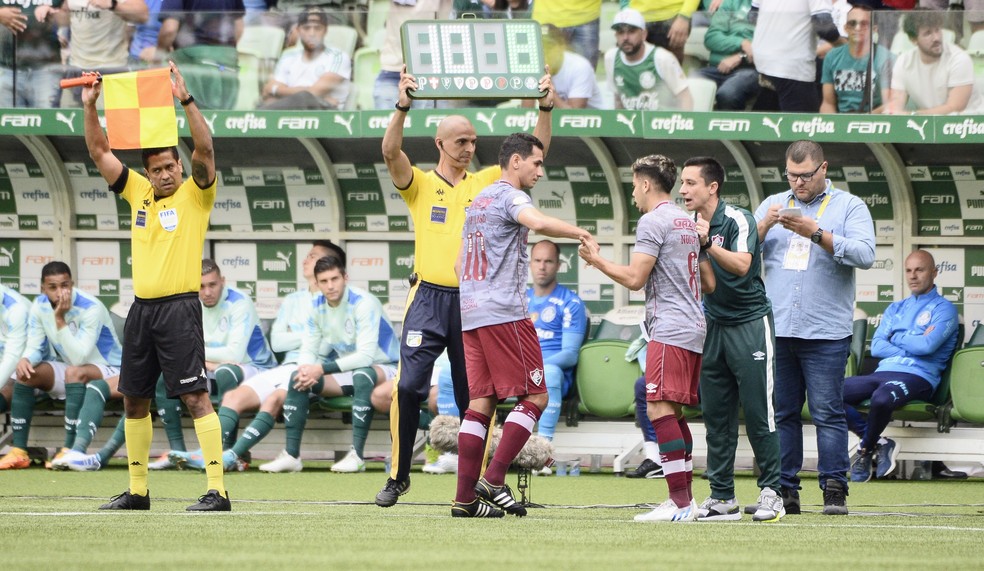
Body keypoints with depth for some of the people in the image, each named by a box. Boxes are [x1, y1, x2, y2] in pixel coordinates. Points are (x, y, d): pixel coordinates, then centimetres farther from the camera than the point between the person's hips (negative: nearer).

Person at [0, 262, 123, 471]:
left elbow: (78, 358, -31)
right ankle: (19, 452, -18)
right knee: (26, 373, -16)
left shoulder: (91, 308, -25)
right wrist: (25, 359, -27)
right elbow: (35, 346, -2)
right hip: (66, 369, 6)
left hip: (106, 370, -6)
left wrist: (60, 320, -35)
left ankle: (69, 450, -37)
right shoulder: (40, 305, -6)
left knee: (75, 372, -37)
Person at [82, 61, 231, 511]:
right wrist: (90, 106, 4)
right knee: (134, 399, 11)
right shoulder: (138, 192, 12)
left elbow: (204, 149, -19)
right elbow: (99, 152, 14)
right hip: (141, 307, 7)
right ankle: (137, 490, 21)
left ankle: (217, 491, -16)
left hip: (179, 307, -7)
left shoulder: (195, 195, -3)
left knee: (195, 396, -12)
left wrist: (186, 101, -27)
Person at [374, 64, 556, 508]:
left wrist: (545, 109, -6)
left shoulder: (486, 183, 12)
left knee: (475, 396, 2)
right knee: (409, 387, -12)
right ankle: (398, 476, 0)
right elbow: (391, 152, -14)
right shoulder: (420, 184, 5)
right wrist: (402, 108, -28)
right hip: (429, 299, -2)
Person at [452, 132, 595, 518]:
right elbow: (538, 223, -29)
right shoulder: (510, 197, -6)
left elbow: (460, 264, 28)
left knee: (480, 402, 6)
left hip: (471, 313, 9)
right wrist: (579, 233, -18)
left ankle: (465, 497, 1)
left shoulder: (479, 201, 22)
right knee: (535, 396, -4)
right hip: (504, 313, -9)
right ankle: (493, 479, -13)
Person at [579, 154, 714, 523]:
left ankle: (680, 503, -21)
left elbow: (634, 278, -13)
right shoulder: (690, 224, 19)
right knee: (674, 412, 15)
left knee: (659, 409, -13)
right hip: (694, 327, 10)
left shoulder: (653, 222, -8)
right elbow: (708, 284, 22)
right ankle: (685, 498, 16)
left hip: (669, 329, -10)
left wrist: (596, 260, 1)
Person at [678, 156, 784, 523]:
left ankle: (771, 492, 0)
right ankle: (722, 497, 7)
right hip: (714, 325, 6)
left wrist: (706, 243, -32)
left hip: (750, 324, -6)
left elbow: (741, 264, -26)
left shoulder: (737, 219, -11)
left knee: (757, 411, -6)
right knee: (716, 414, 3)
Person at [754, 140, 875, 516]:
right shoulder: (773, 205, 17)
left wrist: (817, 234, -18)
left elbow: (865, 255, -9)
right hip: (775, 330, 4)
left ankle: (834, 489, -3)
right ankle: (784, 491, 9)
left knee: (828, 413, -5)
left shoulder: (849, 207, 6)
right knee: (781, 414, 5)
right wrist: (764, 226, -10)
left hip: (825, 332, -4)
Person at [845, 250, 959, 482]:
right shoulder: (895, 309, 27)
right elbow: (876, 347, 11)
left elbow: (927, 345, -9)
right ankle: (879, 444, -13)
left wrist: (897, 338, 6)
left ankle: (865, 451, -13)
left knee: (882, 398, -41)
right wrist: (914, 344, 0)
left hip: (918, 376, -6)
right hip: (883, 373, 6)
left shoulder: (943, 309, 9)